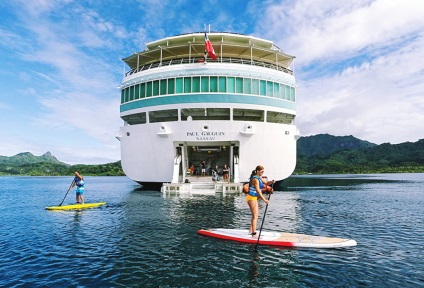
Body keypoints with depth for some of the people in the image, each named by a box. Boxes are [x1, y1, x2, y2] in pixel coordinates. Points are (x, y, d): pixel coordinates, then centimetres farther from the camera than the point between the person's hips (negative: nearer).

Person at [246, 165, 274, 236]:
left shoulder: (259, 178, 8)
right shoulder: (255, 179, -22)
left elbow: (266, 183, 14)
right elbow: (258, 191, -27)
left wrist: (271, 182, -8)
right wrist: (264, 200, -30)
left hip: (254, 198, 10)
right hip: (251, 198, -10)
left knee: (256, 214, 18)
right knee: (255, 216, -7)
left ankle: (251, 231, 30)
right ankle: (254, 234, -3)